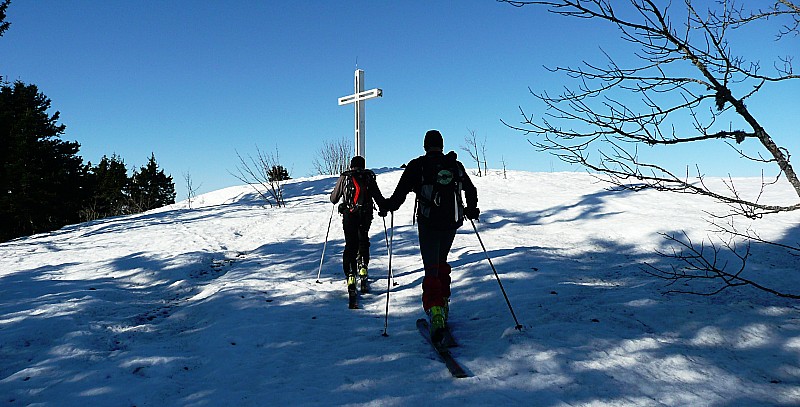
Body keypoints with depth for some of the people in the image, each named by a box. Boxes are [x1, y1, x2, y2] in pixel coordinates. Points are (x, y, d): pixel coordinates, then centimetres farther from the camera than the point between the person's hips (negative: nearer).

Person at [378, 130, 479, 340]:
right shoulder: (455, 165, 9)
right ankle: (443, 303, 26)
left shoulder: (417, 166, -2)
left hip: (428, 224, -4)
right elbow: (471, 190, 20)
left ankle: (435, 309, -19)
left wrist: (387, 207, 13)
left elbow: (400, 193, -5)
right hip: (452, 223, 4)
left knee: (431, 269, -1)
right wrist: (471, 210, 37)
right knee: (441, 262, 24)